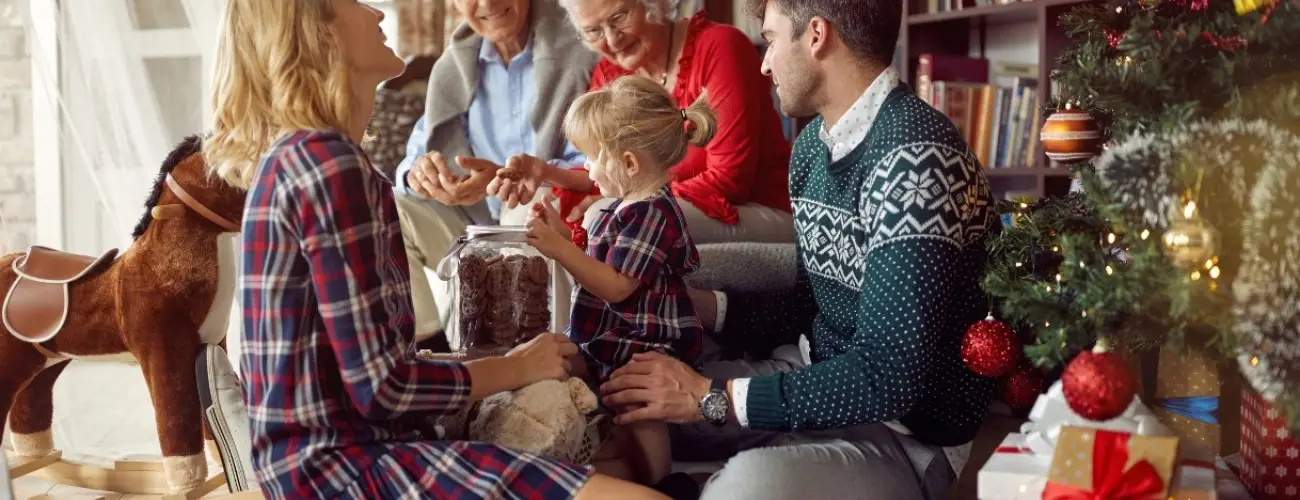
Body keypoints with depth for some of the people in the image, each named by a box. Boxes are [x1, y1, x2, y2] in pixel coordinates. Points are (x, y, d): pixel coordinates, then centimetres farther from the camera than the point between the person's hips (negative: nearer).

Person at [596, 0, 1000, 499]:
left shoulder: (915, 159, -24)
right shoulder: (814, 141, 6)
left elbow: (889, 376, -28)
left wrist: (713, 398, -23)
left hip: (906, 430, -9)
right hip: (817, 380, 9)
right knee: (620, 405, 8)